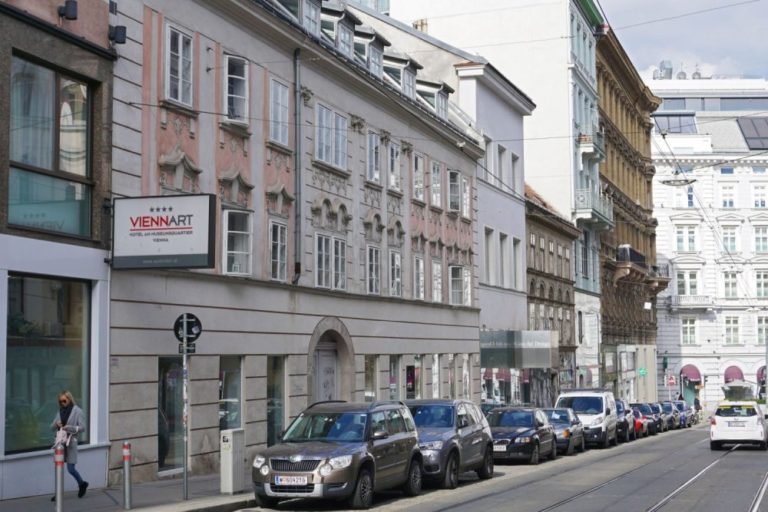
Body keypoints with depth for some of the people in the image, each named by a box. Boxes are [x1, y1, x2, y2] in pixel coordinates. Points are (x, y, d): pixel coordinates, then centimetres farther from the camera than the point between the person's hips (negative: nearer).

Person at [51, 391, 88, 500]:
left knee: (70, 469, -3)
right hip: (60, 442, 5)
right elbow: (52, 427, 15)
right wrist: (56, 424, -8)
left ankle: (82, 484, 24)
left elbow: (82, 427, -7)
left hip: (71, 442, -5)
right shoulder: (60, 411, 12)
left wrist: (69, 428, -20)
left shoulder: (77, 411, -3)